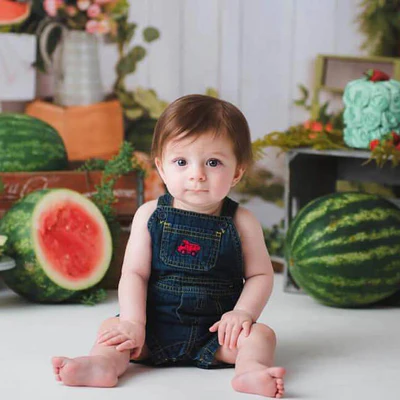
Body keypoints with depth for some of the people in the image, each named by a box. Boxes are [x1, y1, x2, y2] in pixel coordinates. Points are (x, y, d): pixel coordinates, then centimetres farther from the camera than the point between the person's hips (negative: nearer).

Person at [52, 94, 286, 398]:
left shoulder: (241, 222, -2)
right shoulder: (150, 215, -1)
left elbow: (261, 274, 2)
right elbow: (134, 273, -4)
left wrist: (243, 312, -15)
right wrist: (133, 324, -16)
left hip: (216, 331, -1)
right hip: (154, 329, 1)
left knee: (261, 334, -22)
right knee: (112, 327, -17)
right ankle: (104, 363, -42)